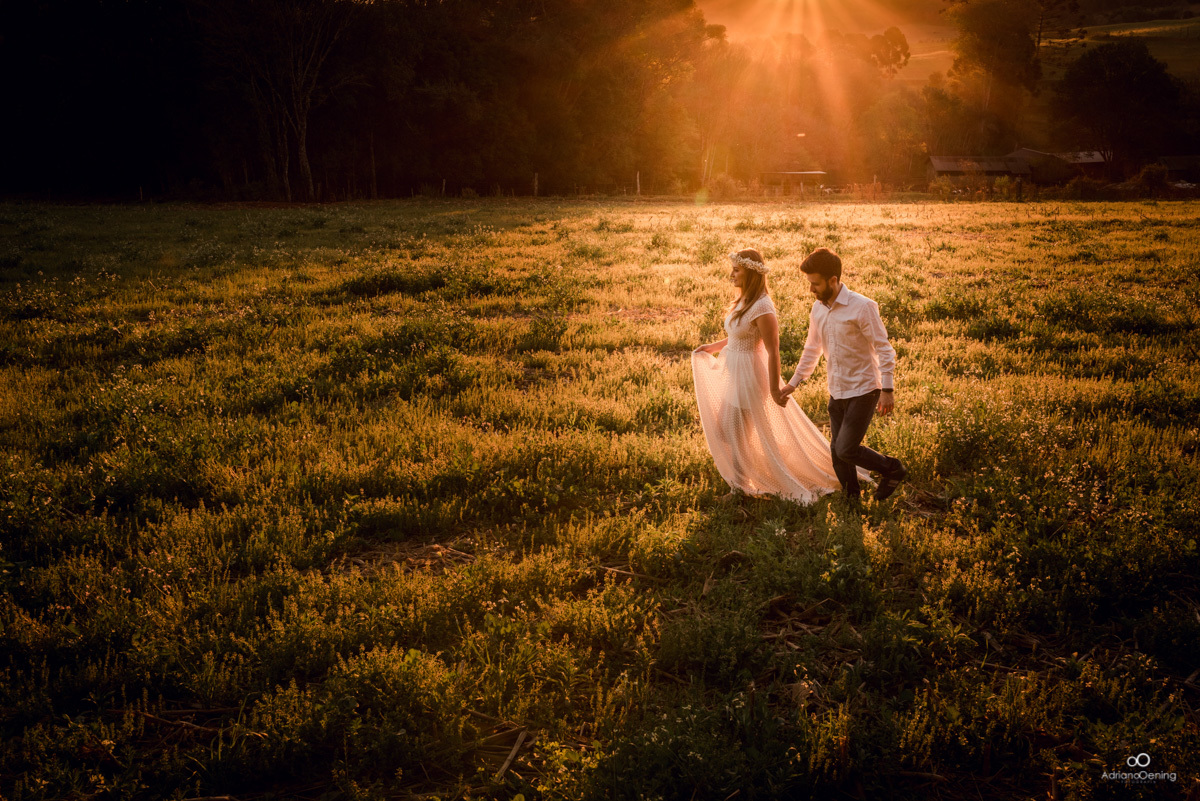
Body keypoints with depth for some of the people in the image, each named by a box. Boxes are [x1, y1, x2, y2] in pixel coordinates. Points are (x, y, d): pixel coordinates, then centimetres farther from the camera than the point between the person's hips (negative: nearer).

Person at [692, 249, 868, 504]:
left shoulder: (762, 308, -24)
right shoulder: (744, 301, 5)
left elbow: (773, 352, -23)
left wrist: (775, 389, -21)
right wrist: (713, 347, 21)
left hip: (748, 376, -10)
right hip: (734, 374, 10)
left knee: (736, 438, 3)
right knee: (721, 432, 19)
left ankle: (739, 489, 21)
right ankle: (738, 481, 35)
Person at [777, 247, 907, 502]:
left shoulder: (862, 307, -16)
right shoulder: (818, 309, 5)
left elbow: (884, 349, -15)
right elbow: (812, 349, 19)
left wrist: (887, 390, -20)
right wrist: (794, 382, 22)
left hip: (863, 390, -7)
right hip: (837, 392, 7)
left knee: (846, 449, -12)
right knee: (837, 451, 9)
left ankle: (893, 470, 11)